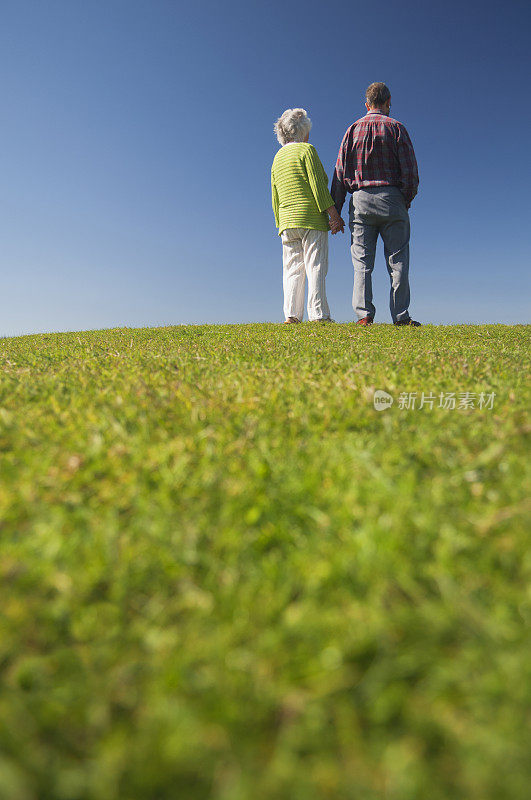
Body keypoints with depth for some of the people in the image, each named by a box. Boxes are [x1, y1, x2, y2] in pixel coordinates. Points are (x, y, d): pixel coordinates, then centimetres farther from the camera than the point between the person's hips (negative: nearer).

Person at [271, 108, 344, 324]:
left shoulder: (277, 158, 20)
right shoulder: (306, 149, -1)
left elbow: (275, 199, 19)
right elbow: (318, 187, -10)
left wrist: (281, 224, 23)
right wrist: (334, 215, -9)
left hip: (287, 220, 6)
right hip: (311, 218, -6)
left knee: (292, 269, 4)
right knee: (315, 267, -7)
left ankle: (291, 315, -2)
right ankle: (318, 314, -10)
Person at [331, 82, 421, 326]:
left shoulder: (353, 130, 13)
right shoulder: (395, 127, 7)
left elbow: (340, 173, 8)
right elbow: (409, 170, -1)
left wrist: (335, 211, 8)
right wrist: (407, 200, 11)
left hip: (360, 200, 2)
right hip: (391, 198, -2)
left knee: (362, 262, 1)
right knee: (397, 260, 1)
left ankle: (364, 314, -7)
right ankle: (400, 316, -2)